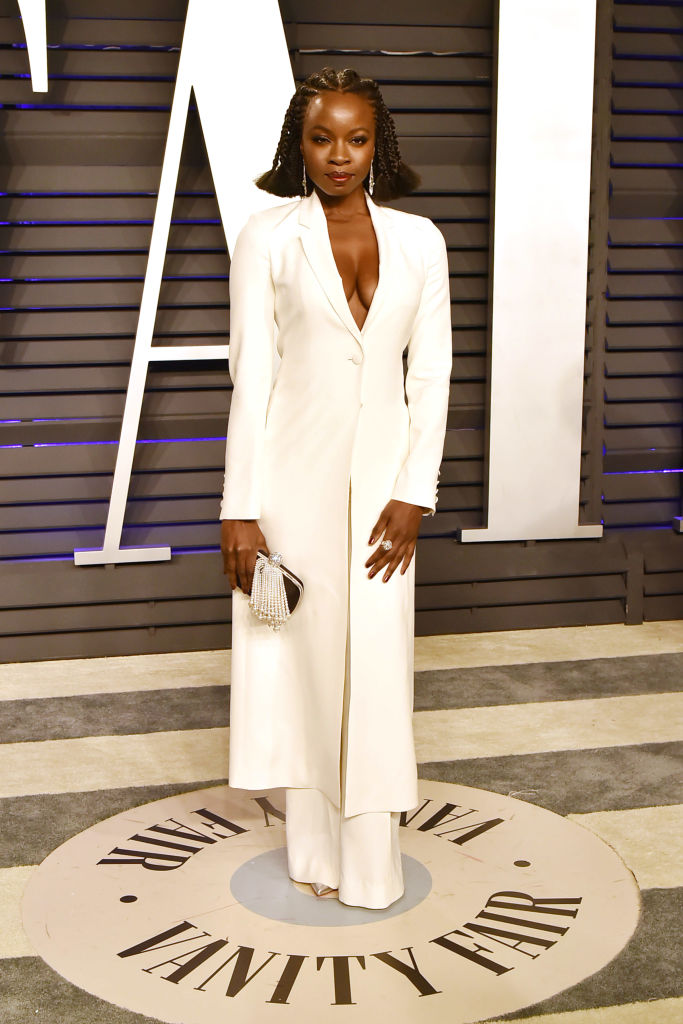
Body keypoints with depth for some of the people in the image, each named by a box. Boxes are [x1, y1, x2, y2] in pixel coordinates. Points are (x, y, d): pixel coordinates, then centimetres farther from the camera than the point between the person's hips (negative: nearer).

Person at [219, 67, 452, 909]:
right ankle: (314, 848, 22)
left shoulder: (418, 240, 3)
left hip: (382, 476, 2)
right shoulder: (268, 239, -3)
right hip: (293, 471, -1)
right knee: (300, 654, 6)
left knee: (377, 660, 3)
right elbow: (251, 376, -6)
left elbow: (431, 373, 2)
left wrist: (413, 494, -6)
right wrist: (241, 510, -10)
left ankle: (372, 864, 16)